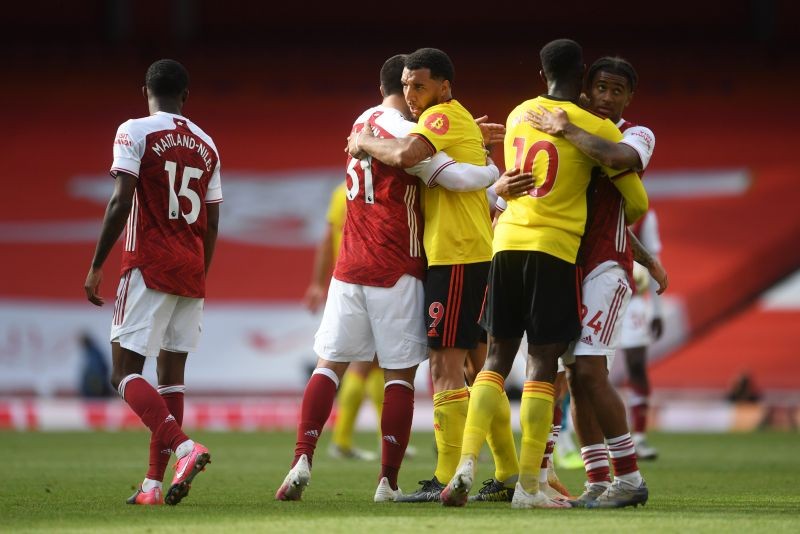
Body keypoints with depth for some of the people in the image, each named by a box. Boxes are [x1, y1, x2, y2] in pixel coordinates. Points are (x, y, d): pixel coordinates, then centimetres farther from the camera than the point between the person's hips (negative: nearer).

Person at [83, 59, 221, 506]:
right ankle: (155, 484, 5)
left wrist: (97, 265, -9)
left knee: (125, 372, -6)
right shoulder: (206, 145, 13)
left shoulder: (135, 132, -5)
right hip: (192, 271, 6)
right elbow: (211, 224, 15)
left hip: (149, 267, -6)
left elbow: (121, 201, -14)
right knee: (172, 373, 8)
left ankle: (185, 447, -28)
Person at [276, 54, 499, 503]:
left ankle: (303, 459, -8)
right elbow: (454, 176, -20)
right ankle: (389, 482, -3)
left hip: (350, 268, 6)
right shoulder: (402, 132, -12)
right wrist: (496, 170, -4)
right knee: (401, 374, 1)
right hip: (395, 272, -6)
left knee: (331, 364, 9)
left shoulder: (364, 123, 12)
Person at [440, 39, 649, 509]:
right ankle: (528, 487, -2)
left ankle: (467, 466, -3)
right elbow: (637, 203, 3)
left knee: (498, 358, 11)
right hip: (555, 246, -4)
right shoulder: (597, 128, -3)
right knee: (543, 363, -1)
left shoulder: (518, 115, 11)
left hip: (507, 241, 4)